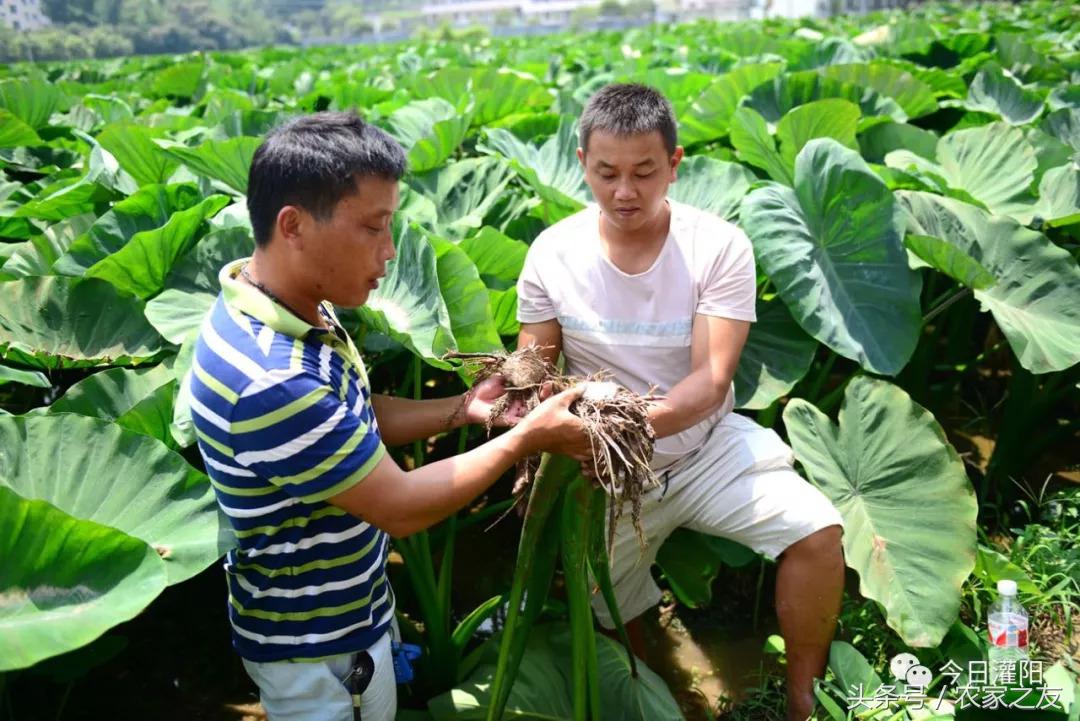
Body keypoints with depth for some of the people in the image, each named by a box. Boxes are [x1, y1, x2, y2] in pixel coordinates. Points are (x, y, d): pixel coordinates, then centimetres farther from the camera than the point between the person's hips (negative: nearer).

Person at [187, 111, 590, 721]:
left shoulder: (296, 308, -7)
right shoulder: (271, 380, -37)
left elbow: (357, 419, 6)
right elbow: (403, 507, -28)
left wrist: (463, 409, -6)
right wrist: (529, 437, -19)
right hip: (314, 648, -8)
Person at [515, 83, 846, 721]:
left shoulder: (719, 247, -15)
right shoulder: (553, 252, -10)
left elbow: (710, 380, -22)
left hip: (705, 446, -1)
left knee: (817, 531, -22)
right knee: (619, 625, 9)